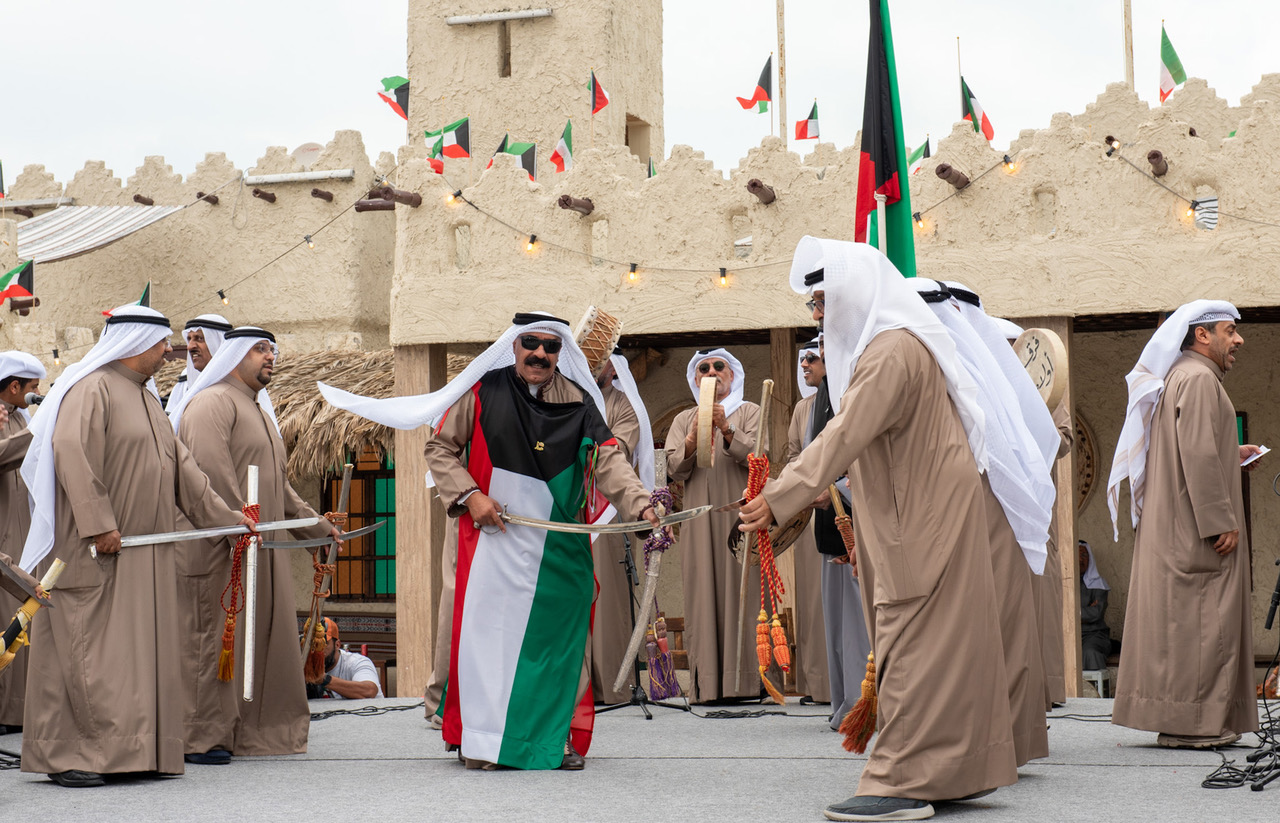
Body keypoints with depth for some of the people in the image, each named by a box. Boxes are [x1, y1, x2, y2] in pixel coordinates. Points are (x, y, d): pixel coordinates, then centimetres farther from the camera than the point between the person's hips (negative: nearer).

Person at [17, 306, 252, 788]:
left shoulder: (146, 400, 20)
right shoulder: (91, 390, -9)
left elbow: (180, 466, 23)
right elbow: (72, 453, -21)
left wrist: (225, 516, 20)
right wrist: (99, 524, -27)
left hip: (144, 555, 9)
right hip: (95, 550, -9)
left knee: (140, 651, 7)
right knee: (87, 650, -8)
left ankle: (135, 752, 11)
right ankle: (64, 755, -4)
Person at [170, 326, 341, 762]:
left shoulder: (260, 412, 26)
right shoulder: (213, 402, -6)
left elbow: (279, 484, 30)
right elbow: (209, 466, -21)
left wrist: (316, 525, 26)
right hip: (220, 547, -10)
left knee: (261, 637, 10)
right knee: (214, 636, -7)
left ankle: (253, 731, 16)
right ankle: (199, 737, -4)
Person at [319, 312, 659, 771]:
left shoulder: (579, 402, 4)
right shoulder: (482, 392, 1)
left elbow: (607, 459, -5)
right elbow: (440, 448, 7)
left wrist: (640, 505, -21)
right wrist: (469, 495, -8)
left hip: (561, 543, 2)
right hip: (494, 535, -2)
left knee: (560, 632, 4)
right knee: (488, 626, -3)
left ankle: (560, 736, 15)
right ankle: (483, 738, 5)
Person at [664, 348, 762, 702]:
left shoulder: (749, 412, 12)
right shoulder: (684, 420, 18)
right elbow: (675, 470, 6)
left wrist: (726, 429, -17)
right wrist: (694, 437, -10)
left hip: (740, 515, -2)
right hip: (699, 519, 2)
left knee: (741, 590, -10)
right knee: (702, 593, -5)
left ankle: (745, 680, -10)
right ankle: (707, 683, -8)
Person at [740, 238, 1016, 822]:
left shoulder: (893, 351, -19)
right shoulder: (887, 344, 16)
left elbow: (845, 434, -29)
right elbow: (855, 435, 19)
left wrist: (779, 497, -35)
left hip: (924, 523, -10)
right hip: (920, 515, 10)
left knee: (913, 647, -9)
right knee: (943, 644, 12)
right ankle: (954, 770, 18)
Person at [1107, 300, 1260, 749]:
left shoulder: (1177, 378, 20)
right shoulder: (1198, 379, -12)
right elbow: (1198, 455, -21)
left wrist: (1231, 456, 22)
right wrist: (1221, 521, -22)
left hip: (1175, 527, 10)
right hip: (1195, 527, -10)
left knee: (1182, 618, 9)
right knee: (1198, 616, -8)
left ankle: (1185, 722, 12)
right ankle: (1191, 723, -7)